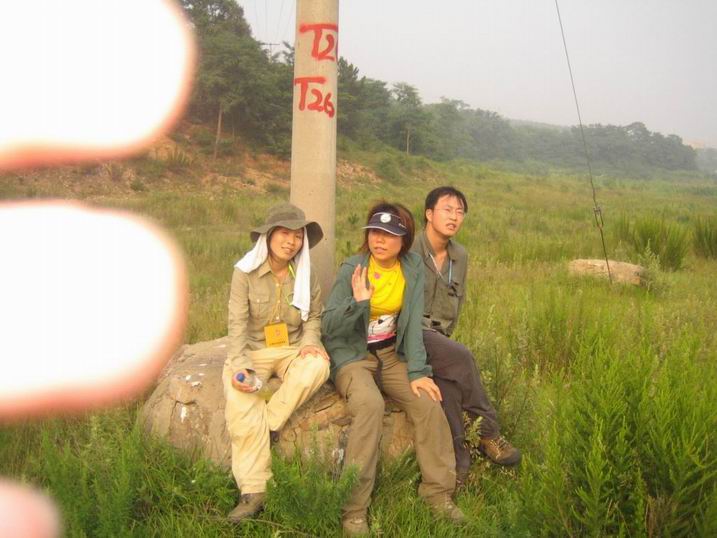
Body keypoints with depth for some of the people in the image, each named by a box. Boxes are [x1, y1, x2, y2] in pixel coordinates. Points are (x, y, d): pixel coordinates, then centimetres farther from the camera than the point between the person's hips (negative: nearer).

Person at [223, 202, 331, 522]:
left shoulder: (306, 274, 0)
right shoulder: (245, 271, -8)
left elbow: (314, 317, 9)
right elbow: (237, 323, -10)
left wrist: (309, 343, -13)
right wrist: (239, 365, -23)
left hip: (292, 350, 2)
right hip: (252, 350, -2)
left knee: (317, 366, -33)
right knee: (240, 399, -30)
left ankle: (268, 426, -22)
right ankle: (253, 491, -28)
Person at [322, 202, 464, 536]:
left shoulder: (412, 268, -3)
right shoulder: (353, 269, -14)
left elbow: (413, 323, -5)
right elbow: (327, 326, -15)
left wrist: (417, 371, -14)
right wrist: (358, 301, -31)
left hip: (391, 354, 4)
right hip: (351, 355, -4)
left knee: (428, 402, -17)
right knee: (370, 405, -32)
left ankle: (438, 492, -1)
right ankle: (354, 508, -26)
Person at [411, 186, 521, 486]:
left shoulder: (459, 256, 10)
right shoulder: (409, 251, -11)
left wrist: (442, 337, 5)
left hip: (437, 336, 6)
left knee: (447, 378, -27)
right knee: (461, 357, -30)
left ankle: (457, 460, -21)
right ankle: (488, 433, -15)